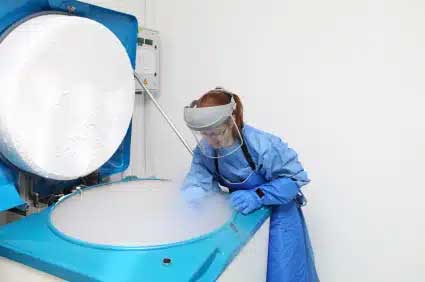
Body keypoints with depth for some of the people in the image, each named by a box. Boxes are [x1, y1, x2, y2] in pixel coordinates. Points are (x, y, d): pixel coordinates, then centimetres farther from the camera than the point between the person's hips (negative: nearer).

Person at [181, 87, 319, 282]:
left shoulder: (262, 146, -30)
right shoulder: (204, 149, -14)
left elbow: (294, 177, -24)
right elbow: (199, 178, -18)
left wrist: (258, 196, -36)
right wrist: (191, 193, -41)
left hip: (277, 212, -4)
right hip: (240, 214, 5)